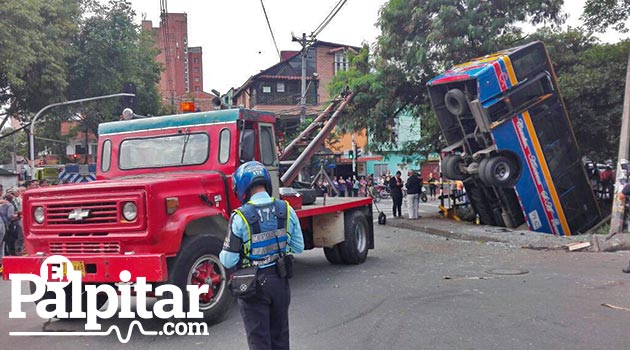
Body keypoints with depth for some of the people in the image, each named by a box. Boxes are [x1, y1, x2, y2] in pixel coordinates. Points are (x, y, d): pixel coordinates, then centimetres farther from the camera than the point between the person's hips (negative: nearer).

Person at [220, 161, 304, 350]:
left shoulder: (240, 217, -19)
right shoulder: (286, 210, -6)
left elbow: (228, 261, -15)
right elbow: (298, 247, 4)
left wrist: (223, 254, 6)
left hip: (254, 285, -4)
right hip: (280, 280, 4)